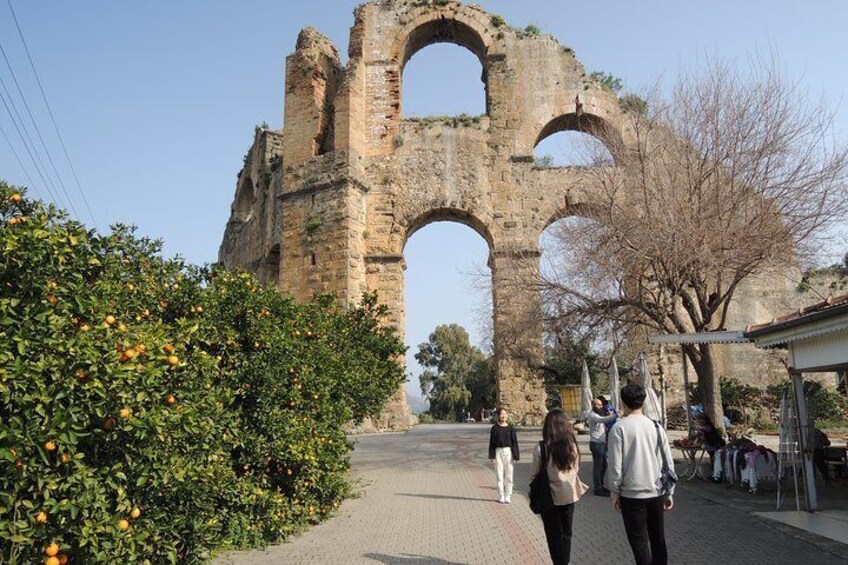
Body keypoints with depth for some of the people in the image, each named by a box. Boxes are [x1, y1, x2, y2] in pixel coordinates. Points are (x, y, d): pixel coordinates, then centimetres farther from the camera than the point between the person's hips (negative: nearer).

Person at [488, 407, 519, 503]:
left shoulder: (511, 428, 2)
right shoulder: (495, 428, 1)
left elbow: (514, 442, 3)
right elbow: (492, 442, 2)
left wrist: (515, 455, -3)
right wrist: (492, 455, -4)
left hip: (508, 452, 0)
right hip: (498, 452, 0)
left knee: (509, 475, 2)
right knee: (499, 475, 4)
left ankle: (508, 496, 12)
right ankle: (501, 496, 12)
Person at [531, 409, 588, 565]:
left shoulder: (541, 448, -19)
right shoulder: (572, 446, -10)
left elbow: (534, 474, -11)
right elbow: (575, 469, 3)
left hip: (550, 497, -3)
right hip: (569, 495, 3)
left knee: (554, 536, 13)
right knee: (566, 534, 20)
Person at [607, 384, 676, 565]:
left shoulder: (619, 428, -11)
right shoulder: (656, 426, 1)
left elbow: (615, 465, -11)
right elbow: (668, 462, 4)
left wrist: (615, 492, 1)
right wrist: (669, 492, 13)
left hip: (631, 494, -4)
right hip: (656, 492, 4)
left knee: (639, 542, 5)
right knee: (658, 539, 17)